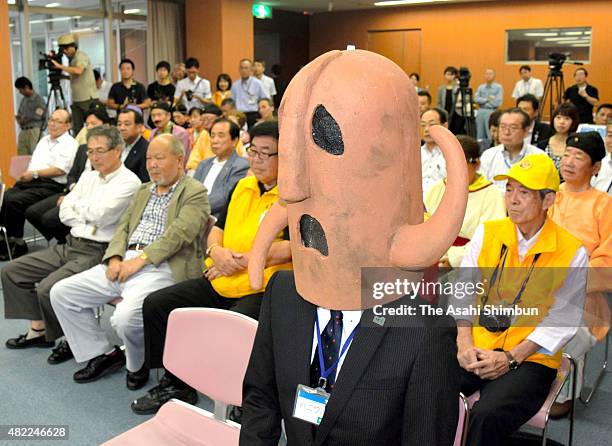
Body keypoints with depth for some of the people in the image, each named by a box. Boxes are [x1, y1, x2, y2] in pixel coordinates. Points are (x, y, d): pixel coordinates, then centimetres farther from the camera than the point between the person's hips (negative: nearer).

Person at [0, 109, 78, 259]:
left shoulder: (70, 144, -1)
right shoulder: (44, 140, 26)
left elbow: (60, 170, -11)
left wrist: (34, 173, -10)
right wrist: (26, 175, 3)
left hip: (50, 185, -8)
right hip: (30, 182, 8)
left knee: (14, 201, -26)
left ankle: (16, 244, -14)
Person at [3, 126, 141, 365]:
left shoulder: (128, 182, -11)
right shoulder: (88, 175, 14)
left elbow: (98, 214, -20)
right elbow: (64, 212, 10)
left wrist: (77, 205, -1)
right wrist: (87, 223, -8)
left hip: (96, 252, -9)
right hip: (70, 245, 9)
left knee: (47, 289, -26)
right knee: (11, 271, 7)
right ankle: (39, 329, 17)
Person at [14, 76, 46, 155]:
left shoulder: (38, 99, -4)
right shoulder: (23, 100, 18)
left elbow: (38, 116, -10)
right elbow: (19, 114, 22)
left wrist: (26, 118, 0)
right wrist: (19, 120, 1)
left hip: (34, 130, -7)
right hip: (23, 131, 7)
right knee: (21, 154, 0)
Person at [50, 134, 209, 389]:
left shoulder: (195, 193, -1)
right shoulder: (143, 191, 24)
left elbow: (178, 233, -13)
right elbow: (123, 228, 18)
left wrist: (140, 259, -19)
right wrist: (114, 258, -2)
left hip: (162, 267, -8)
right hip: (125, 263, 8)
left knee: (126, 317, -33)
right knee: (61, 292, -1)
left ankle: (137, 365, 2)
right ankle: (102, 354, 11)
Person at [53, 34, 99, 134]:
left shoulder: (81, 56, -10)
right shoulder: (71, 58, 14)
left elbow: (78, 71, -29)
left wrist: (60, 66, -24)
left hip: (88, 99, -8)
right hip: (76, 100, 8)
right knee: (76, 128, 4)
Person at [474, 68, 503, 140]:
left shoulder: (498, 87, 0)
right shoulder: (480, 87, 12)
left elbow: (498, 102, -9)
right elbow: (476, 99, 0)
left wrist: (483, 101, -1)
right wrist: (487, 99, -9)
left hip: (492, 112, -4)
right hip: (481, 112, 4)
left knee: (492, 135, -8)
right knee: (480, 134, 6)